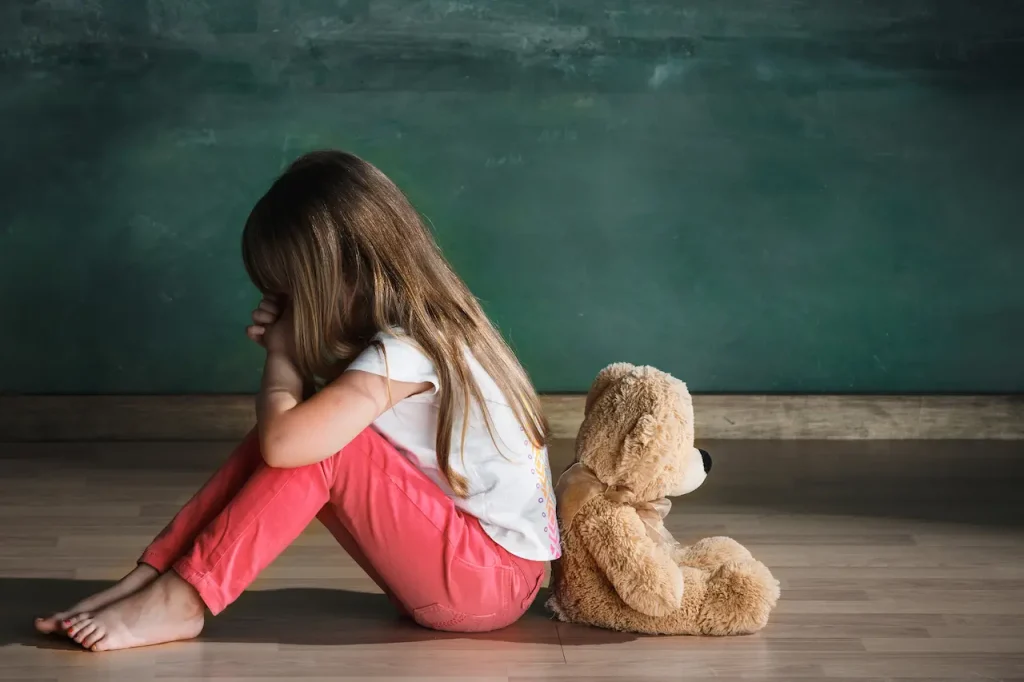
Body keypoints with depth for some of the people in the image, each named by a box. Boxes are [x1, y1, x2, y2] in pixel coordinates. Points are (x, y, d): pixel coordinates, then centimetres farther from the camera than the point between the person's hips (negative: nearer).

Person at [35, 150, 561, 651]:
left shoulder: (403, 350, -22)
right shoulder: (420, 323, 5)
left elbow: (282, 441, -32)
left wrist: (282, 358, -12)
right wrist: (287, 349, -7)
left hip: (492, 580, -9)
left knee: (294, 436, -21)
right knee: (303, 427, -3)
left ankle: (181, 600, -15)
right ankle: (153, 576, -5)